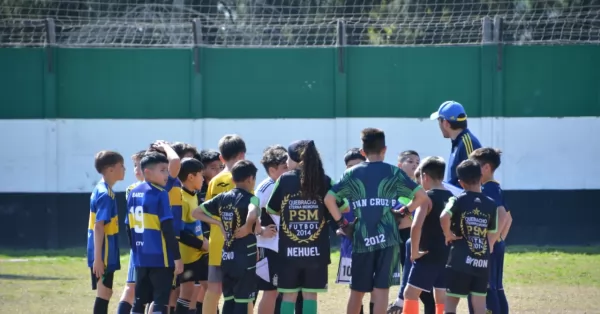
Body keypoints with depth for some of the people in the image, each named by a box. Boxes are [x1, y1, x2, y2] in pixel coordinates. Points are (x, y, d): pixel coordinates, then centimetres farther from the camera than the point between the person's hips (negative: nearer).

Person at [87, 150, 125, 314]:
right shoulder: (106, 194, -18)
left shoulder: (101, 190, 12)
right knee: (104, 293, -6)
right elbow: (98, 227, -22)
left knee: (104, 293, 14)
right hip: (104, 253, -10)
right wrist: (98, 258, -24)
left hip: (105, 253, 10)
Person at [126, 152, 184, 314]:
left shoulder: (134, 193, 9)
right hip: (160, 258, -7)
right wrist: (177, 257, -12)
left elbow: (129, 227, 13)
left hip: (141, 257, 7)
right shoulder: (160, 194, -12)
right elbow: (167, 228, -15)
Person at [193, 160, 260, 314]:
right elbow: (252, 216, -37)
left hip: (227, 257, 6)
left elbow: (196, 212, 12)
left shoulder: (222, 198, 7)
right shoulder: (250, 198, -13)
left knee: (229, 301, 13)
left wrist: (219, 223, 8)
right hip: (245, 258, -6)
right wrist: (247, 228, -17)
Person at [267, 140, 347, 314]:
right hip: (316, 249, 0)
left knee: (289, 294, 6)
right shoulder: (324, 181, -1)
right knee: (310, 294, 4)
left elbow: (271, 209, 6)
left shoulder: (284, 179, -2)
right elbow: (342, 207, 4)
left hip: (289, 248, 0)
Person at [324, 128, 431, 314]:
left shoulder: (352, 173, 6)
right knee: (381, 289, -2)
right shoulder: (393, 173, 3)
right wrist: (404, 211, 10)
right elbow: (422, 197, -2)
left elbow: (329, 199, -3)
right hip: (387, 239, -2)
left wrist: (342, 223, 5)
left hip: (362, 238, 2)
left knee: (357, 290, 13)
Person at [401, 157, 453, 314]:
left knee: (410, 293, -1)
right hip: (447, 255, 7)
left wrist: (414, 252, -16)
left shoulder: (427, 197, -12)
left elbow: (416, 226, -25)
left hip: (428, 255, -7)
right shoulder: (451, 198, 10)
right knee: (441, 297, 9)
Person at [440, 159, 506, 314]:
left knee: (450, 301, 4)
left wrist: (448, 234, -9)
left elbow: (444, 217, -25)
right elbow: (493, 236, 9)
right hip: (482, 262, 3)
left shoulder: (458, 201, -5)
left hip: (460, 261, -3)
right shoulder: (491, 204, 6)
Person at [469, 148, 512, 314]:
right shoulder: (496, 188, 14)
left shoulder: (487, 189, -15)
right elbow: (508, 218, 22)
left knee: (487, 288, -7)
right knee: (496, 287, 12)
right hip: (497, 245, 10)